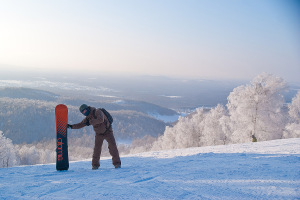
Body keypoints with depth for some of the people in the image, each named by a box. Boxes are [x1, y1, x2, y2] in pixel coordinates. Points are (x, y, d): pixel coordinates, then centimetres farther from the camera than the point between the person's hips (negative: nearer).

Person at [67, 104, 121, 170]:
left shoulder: (97, 112, -23)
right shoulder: (88, 118, -3)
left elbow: (100, 120, -42)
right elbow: (80, 125, 4)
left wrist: (90, 122, -40)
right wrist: (71, 126, -7)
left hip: (108, 132, -5)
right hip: (99, 134, 5)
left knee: (112, 146, -12)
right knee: (97, 148, -9)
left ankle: (117, 163, -4)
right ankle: (95, 165, -2)